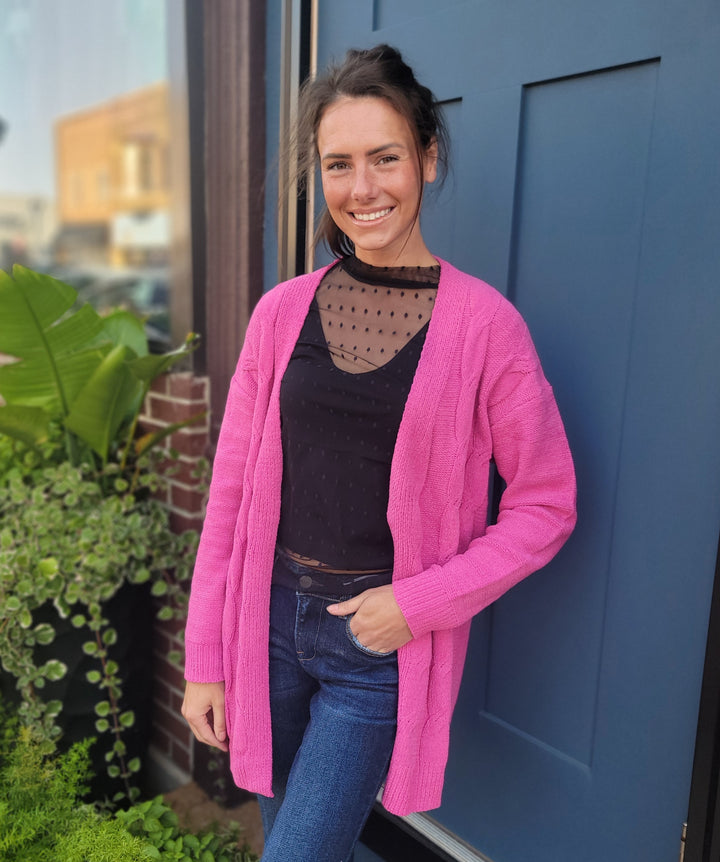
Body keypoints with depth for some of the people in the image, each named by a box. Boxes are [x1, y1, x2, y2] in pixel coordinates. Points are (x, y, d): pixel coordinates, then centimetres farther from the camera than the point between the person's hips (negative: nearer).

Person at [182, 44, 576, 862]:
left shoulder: (483, 323, -10)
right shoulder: (283, 311, -1)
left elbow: (546, 503, -5)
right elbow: (231, 491, 1)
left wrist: (418, 603, -14)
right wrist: (204, 660, 3)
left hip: (381, 645, -3)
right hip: (272, 619, 4)